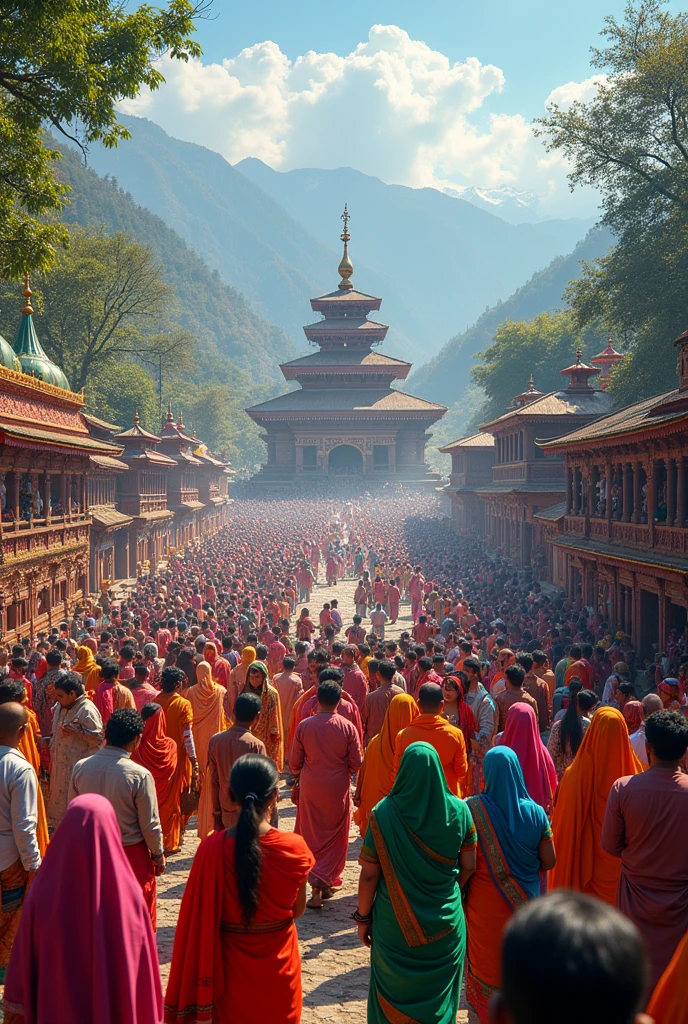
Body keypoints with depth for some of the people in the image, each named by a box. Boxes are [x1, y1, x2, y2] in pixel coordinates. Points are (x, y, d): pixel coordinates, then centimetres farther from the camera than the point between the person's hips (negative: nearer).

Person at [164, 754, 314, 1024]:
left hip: (231, 965, 0)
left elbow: (202, 918, -10)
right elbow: (298, 910, -4)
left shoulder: (212, 848, -20)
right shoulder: (294, 847, -19)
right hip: (277, 964, 0)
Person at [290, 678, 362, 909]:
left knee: (312, 836, 13)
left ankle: (318, 887, 16)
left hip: (310, 786, 1)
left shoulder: (304, 726, -7)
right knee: (334, 837, 10)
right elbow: (356, 763, -5)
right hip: (338, 788, -1)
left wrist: (299, 776, 19)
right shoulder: (347, 727, -9)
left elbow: (294, 762, -1)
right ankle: (324, 884, 2)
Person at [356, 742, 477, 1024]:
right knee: (439, 995, 22)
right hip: (446, 921, 2)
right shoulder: (459, 811, -11)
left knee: (395, 992, 19)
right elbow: (468, 867, -2)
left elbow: (369, 874, -14)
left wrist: (363, 917, 0)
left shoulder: (383, 813, -18)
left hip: (394, 923, -2)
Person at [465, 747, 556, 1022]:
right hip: (524, 900, 2)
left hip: (485, 902, -1)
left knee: (487, 957, 18)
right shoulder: (534, 811, -12)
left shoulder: (471, 809, -18)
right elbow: (549, 862, -7)